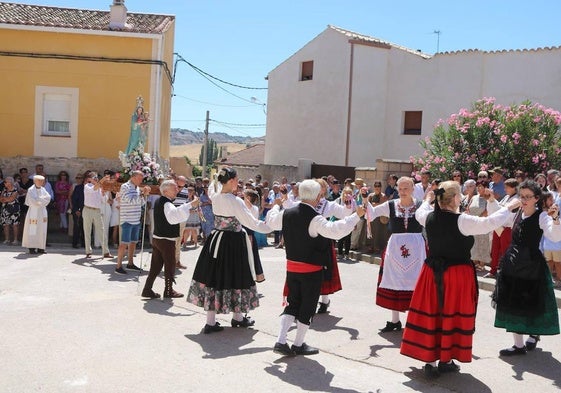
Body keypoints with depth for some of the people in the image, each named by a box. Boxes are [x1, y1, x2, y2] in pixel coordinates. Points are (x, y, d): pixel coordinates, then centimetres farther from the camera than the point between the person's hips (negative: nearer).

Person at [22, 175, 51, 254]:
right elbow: (34, 201, -17)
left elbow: (48, 197, -1)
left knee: (42, 230, 5)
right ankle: (32, 248, -1)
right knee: (33, 230, -5)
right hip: (34, 211, -6)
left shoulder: (43, 189, 11)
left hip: (42, 212, 6)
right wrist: (43, 198, -8)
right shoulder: (31, 190, -7)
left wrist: (40, 199, -14)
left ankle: (40, 248, 9)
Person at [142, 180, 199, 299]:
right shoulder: (166, 204, -19)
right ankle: (168, 291, 15)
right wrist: (190, 204, -46)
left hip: (156, 238, 9)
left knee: (156, 265, 12)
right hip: (166, 240, -9)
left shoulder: (158, 201, 12)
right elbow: (174, 215, -41)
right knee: (170, 265, 6)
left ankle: (147, 289, 12)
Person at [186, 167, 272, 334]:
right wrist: (271, 226, -2)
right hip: (234, 243, -6)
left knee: (214, 276, 8)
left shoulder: (215, 197, 0)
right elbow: (252, 223, -13)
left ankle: (210, 321, 10)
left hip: (216, 240, 6)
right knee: (235, 277, 9)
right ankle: (237, 317, 27)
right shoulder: (235, 201, -18)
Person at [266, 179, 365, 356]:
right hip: (312, 269, -6)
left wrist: (275, 206, 40)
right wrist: (356, 215, -25)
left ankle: (281, 341, 10)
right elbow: (335, 231, -33)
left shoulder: (287, 214, 0)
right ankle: (298, 345, 18)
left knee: (292, 304, 17)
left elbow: (272, 221, 20)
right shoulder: (315, 218, -21)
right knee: (307, 306, 9)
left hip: (292, 267, 6)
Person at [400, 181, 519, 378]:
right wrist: (508, 207, -2)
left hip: (432, 273, 5)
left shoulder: (429, 217, -2)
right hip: (458, 274, -5)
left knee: (431, 314, 9)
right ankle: (446, 360, 18)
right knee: (452, 315, 8)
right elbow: (490, 223, -18)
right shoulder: (462, 221, -18)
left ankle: (430, 361, 14)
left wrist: (427, 200, 40)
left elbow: (418, 213, 21)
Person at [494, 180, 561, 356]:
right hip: (513, 263, 6)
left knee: (531, 303, 5)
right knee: (513, 303, 8)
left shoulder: (541, 216, -13)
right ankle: (518, 344, 22)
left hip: (532, 265, -6)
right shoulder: (517, 214, 4)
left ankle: (534, 334, 34)